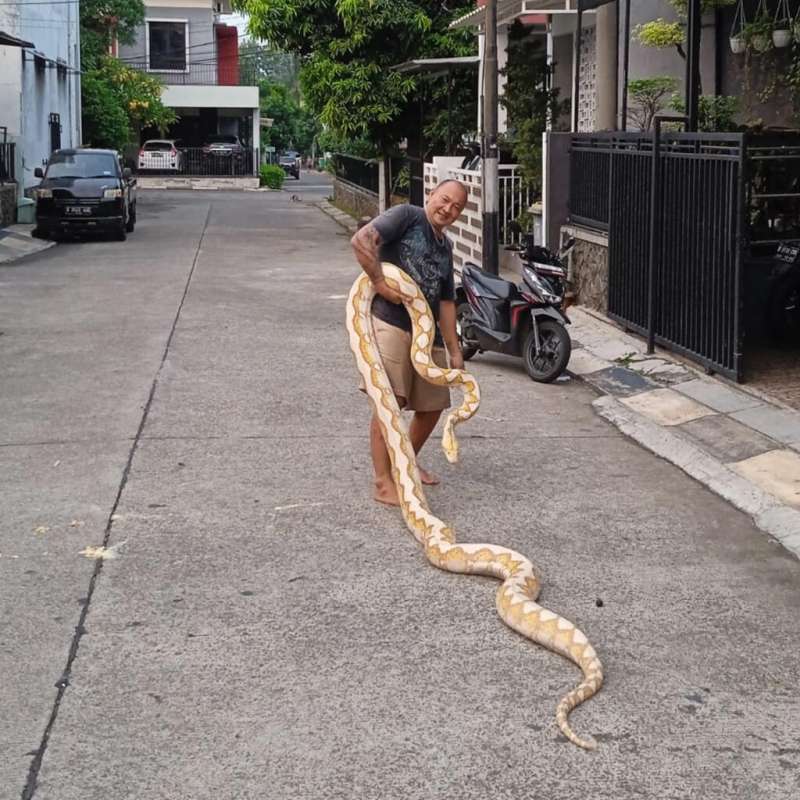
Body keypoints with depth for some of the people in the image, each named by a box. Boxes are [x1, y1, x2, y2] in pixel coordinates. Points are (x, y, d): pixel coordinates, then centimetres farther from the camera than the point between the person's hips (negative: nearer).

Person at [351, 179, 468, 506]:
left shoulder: (445, 247, 21)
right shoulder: (407, 216, -1)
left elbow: (446, 302, 22)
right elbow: (361, 240, -16)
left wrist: (455, 351, 18)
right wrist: (379, 281, -19)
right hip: (389, 324, -8)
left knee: (433, 405, 13)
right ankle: (383, 482, -8)